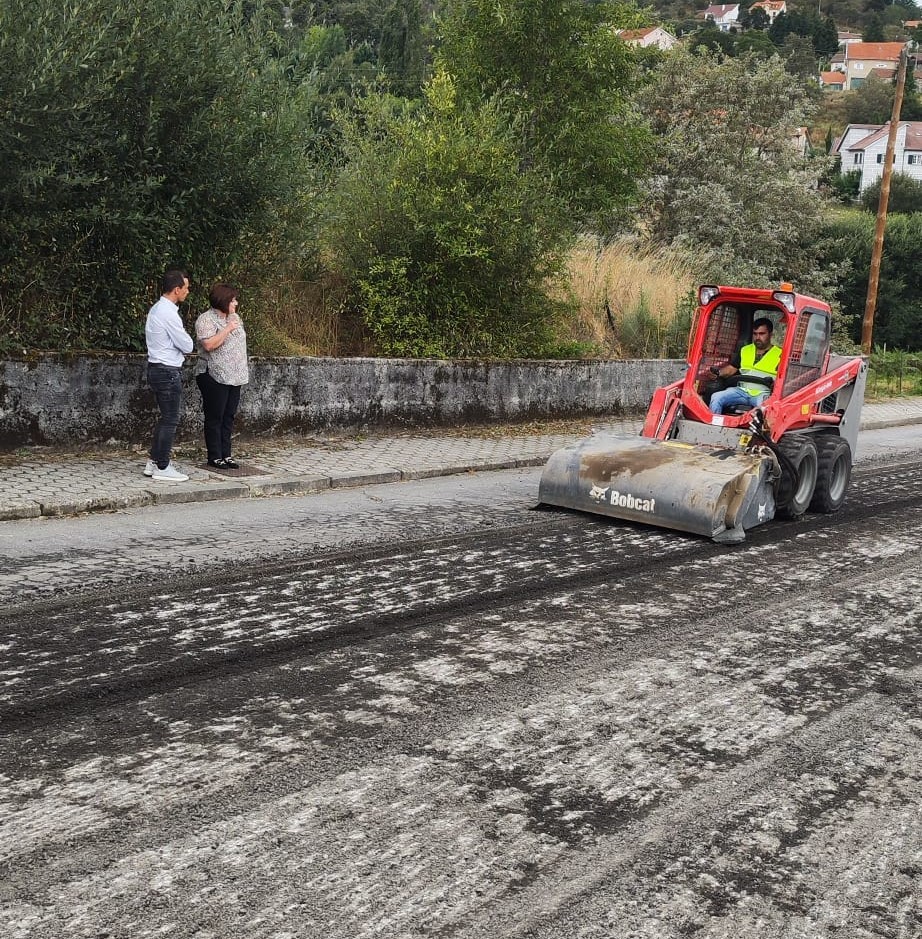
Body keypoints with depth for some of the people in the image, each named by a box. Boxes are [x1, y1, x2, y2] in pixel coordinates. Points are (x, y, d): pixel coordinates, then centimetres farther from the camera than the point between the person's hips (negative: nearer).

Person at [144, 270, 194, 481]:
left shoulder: (157, 309, 13)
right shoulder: (168, 313, -19)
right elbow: (187, 346, -15)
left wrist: (183, 342, 6)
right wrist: (189, 342, 5)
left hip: (157, 369, 10)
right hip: (168, 371, -10)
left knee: (166, 418, 18)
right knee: (170, 420, -2)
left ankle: (154, 462, 22)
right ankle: (162, 468, 4)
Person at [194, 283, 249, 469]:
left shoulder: (234, 317, 14)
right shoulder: (206, 320, -11)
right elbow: (209, 344, -24)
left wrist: (242, 373, 18)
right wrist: (227, 329, -20)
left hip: (234, 377, 8)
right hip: (215, 378, -8)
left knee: (229, 417, 9)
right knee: (215, 417, -1)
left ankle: (226, 454, 14)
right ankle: (214, 457, 4)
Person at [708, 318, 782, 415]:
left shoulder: (779, 354, 8)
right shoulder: (745, 350, 23)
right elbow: (731, 369, 20)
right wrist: (718, 372, -2)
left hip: (763, 393, -4)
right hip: (742, 390, 4)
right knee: (716, 397, -20)